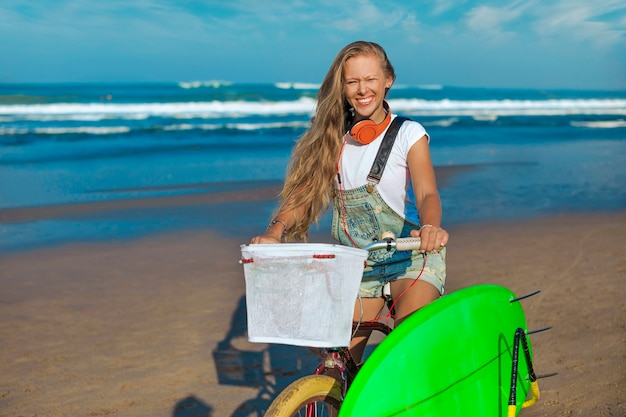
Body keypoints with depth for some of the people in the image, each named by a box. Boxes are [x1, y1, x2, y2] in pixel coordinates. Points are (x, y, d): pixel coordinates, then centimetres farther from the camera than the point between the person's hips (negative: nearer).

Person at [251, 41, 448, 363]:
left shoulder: (408, 134, -5)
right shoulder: (332, 140, 5)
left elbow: (427, 193, -18)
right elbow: (303, 191, -4)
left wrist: (430, 228, -42)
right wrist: (274, 232, -24)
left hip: (411, 259, -4)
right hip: (357, 265, 4)